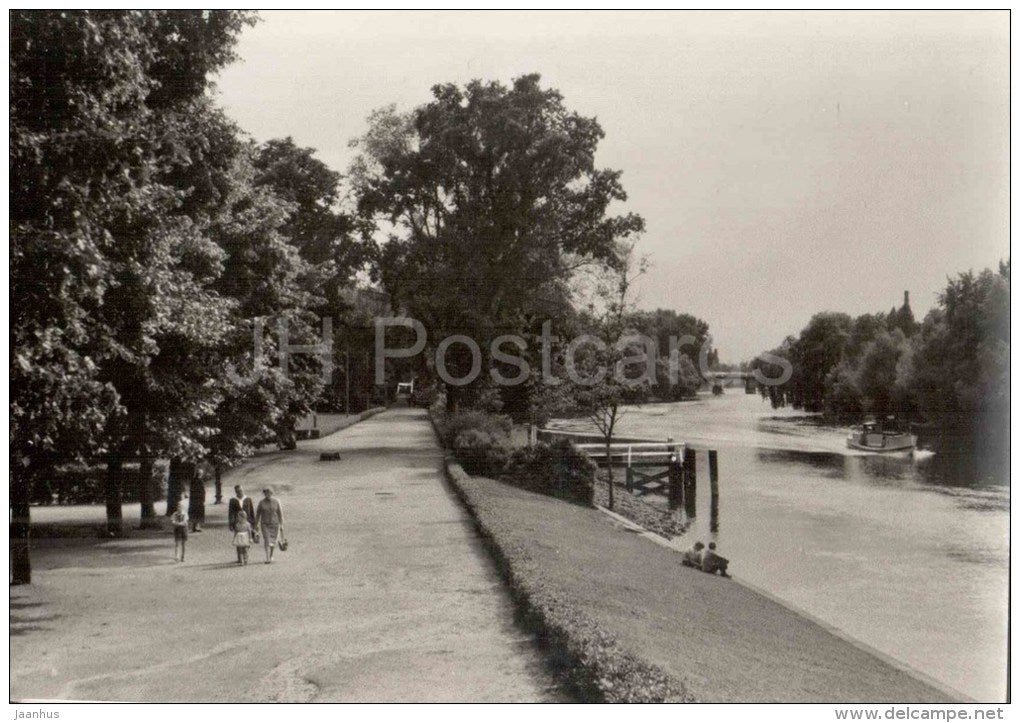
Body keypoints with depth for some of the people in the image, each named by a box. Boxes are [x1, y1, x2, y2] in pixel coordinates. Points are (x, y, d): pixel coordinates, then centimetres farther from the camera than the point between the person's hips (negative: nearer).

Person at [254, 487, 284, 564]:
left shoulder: (276, 501, -6)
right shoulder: (261, 502, -5)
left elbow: (280, 513, -4)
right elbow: (257, 514, 3)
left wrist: (281, 525, -6)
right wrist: (256, 525, 4)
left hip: (275, 524, 1)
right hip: (265, 524, -1)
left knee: (273, 541, 11)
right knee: (267, 541, -14)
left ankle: (271, 556, 33)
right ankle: (267, 559, -19)